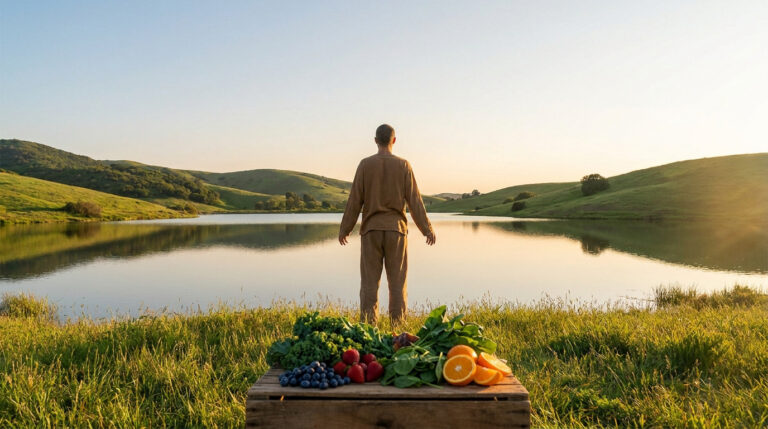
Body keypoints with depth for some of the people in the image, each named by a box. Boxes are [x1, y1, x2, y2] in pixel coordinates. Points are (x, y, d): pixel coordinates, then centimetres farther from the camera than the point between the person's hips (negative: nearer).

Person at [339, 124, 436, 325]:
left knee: (370, 280, 3)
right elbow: (414, 201, -3)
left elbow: (354, 201, -2)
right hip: (396, 229, 0)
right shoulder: (403, 165, -1)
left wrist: (344, 229, 6)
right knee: (397, 281, 5)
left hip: (371, 229, 0)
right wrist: (427, 229, 3)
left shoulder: (365, 165, -2)